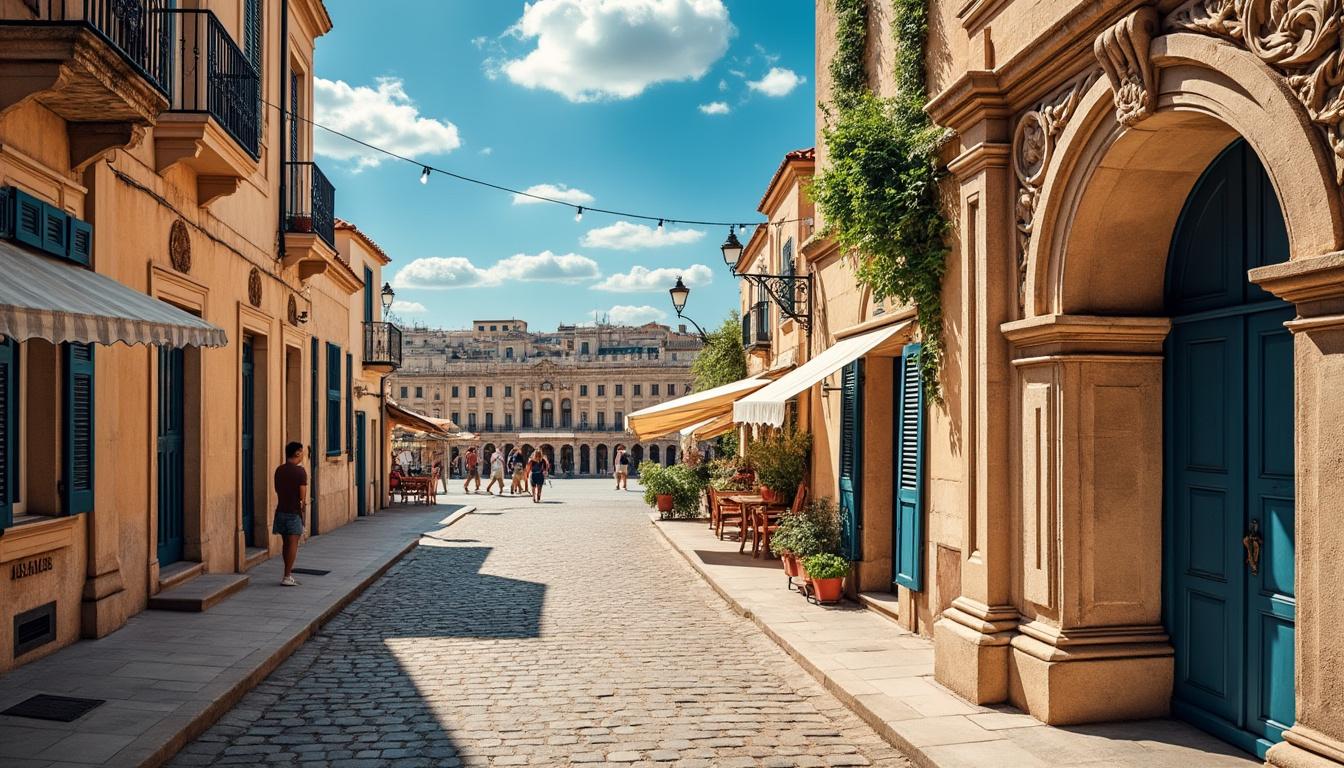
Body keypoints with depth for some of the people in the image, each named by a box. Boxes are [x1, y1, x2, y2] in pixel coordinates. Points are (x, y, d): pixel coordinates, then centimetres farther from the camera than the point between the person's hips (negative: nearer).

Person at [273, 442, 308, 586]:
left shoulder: (279, 470, 7)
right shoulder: (300, 471, -13)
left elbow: (277, 490, 15)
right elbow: (303, 495, -16)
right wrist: (304, 504, 3)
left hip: (281, 510, 6)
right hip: (294, 512, -6)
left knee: (286, 544, 15)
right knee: (293, 544, -2)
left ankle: (288, 573, 23)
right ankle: (287, 577, -3)